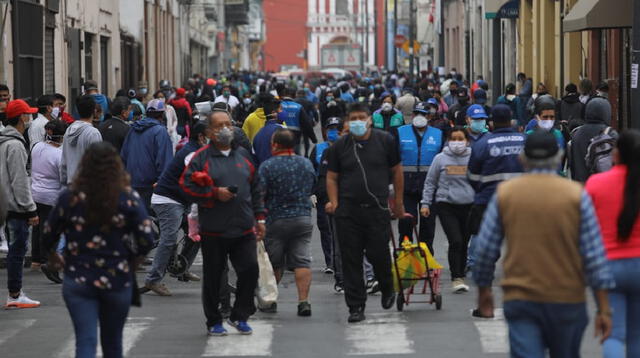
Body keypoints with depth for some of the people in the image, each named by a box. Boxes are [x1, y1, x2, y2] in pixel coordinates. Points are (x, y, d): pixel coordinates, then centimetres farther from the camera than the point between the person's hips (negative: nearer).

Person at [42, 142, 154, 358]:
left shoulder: (69, 198, -6)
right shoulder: (128, 199, -7)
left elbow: (48, 237, 2)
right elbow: (147, 239, -10)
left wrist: (53, 257, 23)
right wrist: (132, 263, 9)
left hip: (78, 281, -1)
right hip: (118, 281, 1)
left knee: (86, 341, -3)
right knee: (112, 341, 18)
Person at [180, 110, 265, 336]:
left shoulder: (243, 155, 13)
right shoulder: (201, 157, 0)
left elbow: (255, 189, 17)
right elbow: (187, 186, -7)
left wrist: (259, 217, 13)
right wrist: (215, 193, -14)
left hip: (244, 228, 3)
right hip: (213, 230, -3)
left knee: (250, 270, -5)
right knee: (213, 276, 4)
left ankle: (239, 316, 11)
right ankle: (214, 322, 17)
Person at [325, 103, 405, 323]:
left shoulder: (385, 141, 3)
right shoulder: (340, 146, 7)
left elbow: (396, 172, 10)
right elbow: (332, 177, 11)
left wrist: (398, 202, 11)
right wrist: (334, 202, -4)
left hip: (377, 208, -1)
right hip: (348, 211, 1)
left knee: (378, 253, -4)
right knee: (351, 260, 0)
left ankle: (387, 289, 28)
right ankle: (356, 307, 6)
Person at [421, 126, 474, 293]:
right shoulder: (440, 159, 2)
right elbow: (430, 183, 9)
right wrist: (425, 203, 4)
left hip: (469, 206, 2)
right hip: (446, 205, -2)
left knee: (464, 243, 8)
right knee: (455, 241, -13)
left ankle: (460, 273, 23)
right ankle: (457, 279, -10)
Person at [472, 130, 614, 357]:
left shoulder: (504, 193, 0)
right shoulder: (576, 195, -4)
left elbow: (485, 250, 4)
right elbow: (595, 254, -5)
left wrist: (483, 290, 20)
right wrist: (604, 309, -1)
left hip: (519, 299, 0)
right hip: (567, 300, 0)